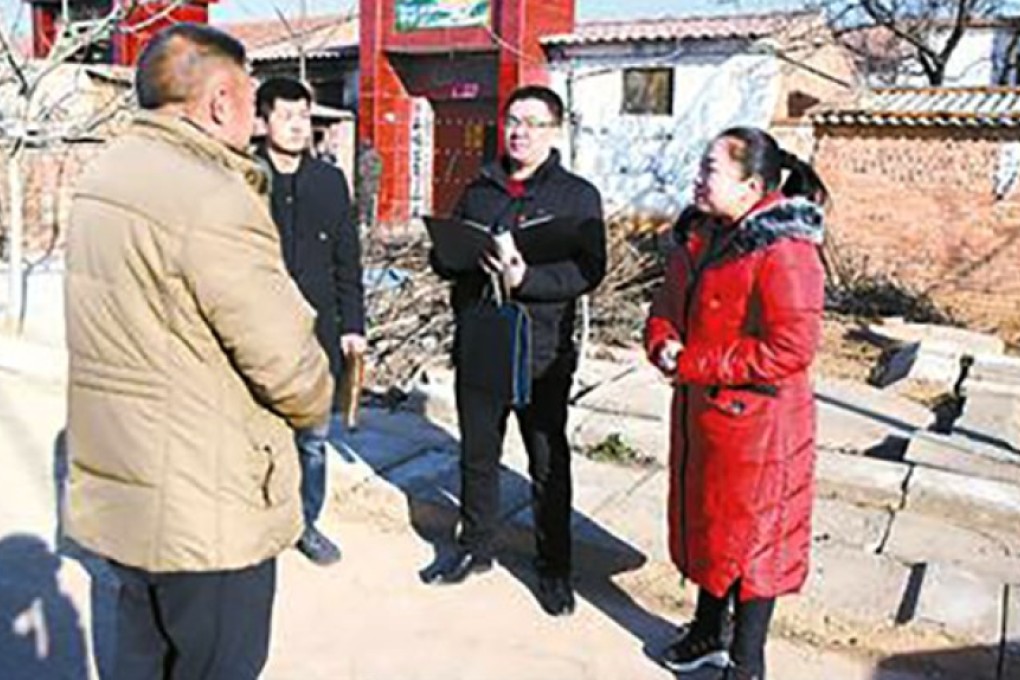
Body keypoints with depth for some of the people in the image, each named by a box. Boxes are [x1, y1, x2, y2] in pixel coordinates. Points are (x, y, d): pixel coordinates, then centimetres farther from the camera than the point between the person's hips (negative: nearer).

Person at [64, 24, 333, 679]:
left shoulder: (102, 176, 7)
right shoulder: (215, 200, -22)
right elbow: (289, 366, -20)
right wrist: (316, 399, 0)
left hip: (115, 490, 9)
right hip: (206, 509, -9)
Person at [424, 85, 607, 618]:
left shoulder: (578, 195, -1)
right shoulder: (478, 192, 13)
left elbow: (589, 269, -11)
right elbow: (442, 258, 13)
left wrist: (527, 279, -25)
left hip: (543, 352, -4)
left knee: (549, 463, 7)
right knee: (477, 454, 15)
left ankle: (554, 567, 23)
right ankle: (475, 547, 34)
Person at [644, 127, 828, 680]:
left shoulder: (785, 252, -21)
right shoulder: (704, 237, 6)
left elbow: (791, 349, -26)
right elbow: (669, 303, 11)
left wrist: (692, 365, -22)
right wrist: (662, 343, -12)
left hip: (756, 424, -8)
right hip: (701, 413, 8)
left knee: (751, 535, 7)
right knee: (702, 521, 21)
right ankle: (710, 631, 43)